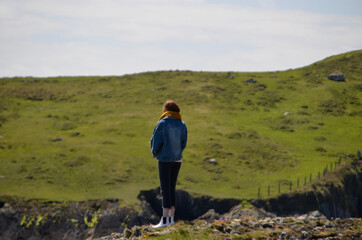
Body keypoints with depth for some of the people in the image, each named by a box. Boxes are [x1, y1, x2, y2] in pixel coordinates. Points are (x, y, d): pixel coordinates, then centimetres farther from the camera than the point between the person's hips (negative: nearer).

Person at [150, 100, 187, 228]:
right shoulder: (182, 125, 5)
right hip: (177, 159, 5)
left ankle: (165, 219, -11)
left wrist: (155, 153, 10)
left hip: (165, 159, -5)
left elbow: (156, 141, -9)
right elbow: (183, 143, 6)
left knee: (165, 189, -6)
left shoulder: (162, 124, -9)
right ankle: (171, 218, 15)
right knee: (172, 188, 13)